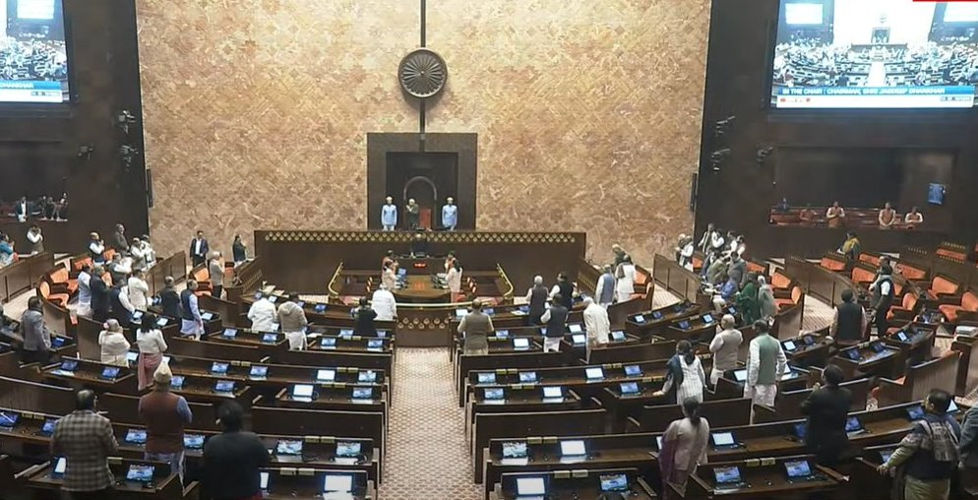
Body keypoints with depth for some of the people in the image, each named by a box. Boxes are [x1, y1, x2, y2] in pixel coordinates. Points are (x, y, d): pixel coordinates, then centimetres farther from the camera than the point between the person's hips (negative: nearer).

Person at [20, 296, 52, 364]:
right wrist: (44, 347, -16)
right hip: (38, 349, -9)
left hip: (27, 348, 9)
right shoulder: (37, 315, -21)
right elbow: (38, 333, -23)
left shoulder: (25, 314, 5)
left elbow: (22, 331, 14)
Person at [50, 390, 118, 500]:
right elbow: (113, 449, -6)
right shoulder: (102, 422, -17)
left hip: (73, 481, 4)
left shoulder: (61, 423, -5)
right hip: (99, 481, -3)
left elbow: (55, 451, 9)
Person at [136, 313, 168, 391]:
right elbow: (164, 348, -12)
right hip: (154, 359, -5)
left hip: (142, 359, 5)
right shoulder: (156, 332, -21)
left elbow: (138, 345, 7)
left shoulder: (138, 331, -7)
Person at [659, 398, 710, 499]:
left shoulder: (677, 425, -24)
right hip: (699, 463, 4)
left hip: (682, 464, -4)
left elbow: (667, 441, -9)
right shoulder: (705, 422, -8)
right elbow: (705, 442, 8)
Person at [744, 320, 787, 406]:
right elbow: (783, 362, 13)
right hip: (771, 384, 6)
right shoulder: (776, 342, 8)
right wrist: (777, 378, 21)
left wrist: (752, 383, -14)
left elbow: (754, 364, -20)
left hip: (759, 383, -6)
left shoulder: (755, 342, -13)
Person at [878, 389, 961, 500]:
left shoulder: (923, 427, -26)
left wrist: (888, 464, -5)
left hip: (921, 480, -6)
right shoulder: (953, 423, -5)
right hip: (944, 479, 6)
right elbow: (956, 451, 8)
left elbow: (906, 449, -19)